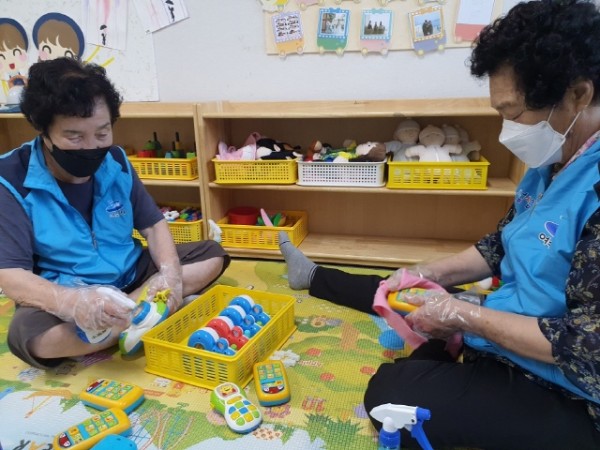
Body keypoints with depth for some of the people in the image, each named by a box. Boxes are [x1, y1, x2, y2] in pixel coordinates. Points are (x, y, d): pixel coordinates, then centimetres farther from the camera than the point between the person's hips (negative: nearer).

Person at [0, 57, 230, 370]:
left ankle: (127, 312, -19)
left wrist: (170, 271, -21)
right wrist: (73, 301, -43)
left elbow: (153, 225, 1)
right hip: (63, 295, -4)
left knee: (212, 255, -5)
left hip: (130, 275, 5)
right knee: (30, 335, -37)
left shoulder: (115, 162, -3)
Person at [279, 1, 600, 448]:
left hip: (563, 395, -7)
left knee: (390, 391, -20)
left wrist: (464, 316, -25)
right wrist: (428, 273, -3)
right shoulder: (553, 163, -1)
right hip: (514, 322, 8)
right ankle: (312, 275, 39)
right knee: (404, 291, 18)